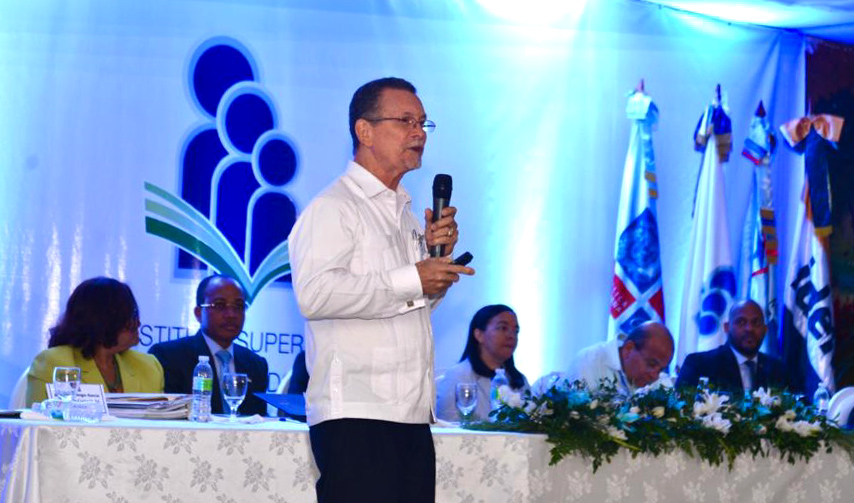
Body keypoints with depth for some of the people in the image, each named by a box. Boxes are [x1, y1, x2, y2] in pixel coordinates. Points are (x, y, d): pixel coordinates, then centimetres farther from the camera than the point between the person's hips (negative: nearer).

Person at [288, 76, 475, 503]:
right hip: (355, 418, -9)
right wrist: (410, 281, -19)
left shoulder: (404, 212, 22)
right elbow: (315, 293, -23)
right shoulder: (333, 208, -7)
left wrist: (438, 255, 8)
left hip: (411, 415, 9)